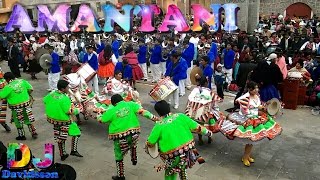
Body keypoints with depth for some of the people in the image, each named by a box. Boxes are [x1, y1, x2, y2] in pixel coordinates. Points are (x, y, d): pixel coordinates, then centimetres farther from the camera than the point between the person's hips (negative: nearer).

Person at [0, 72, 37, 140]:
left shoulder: (8, 87, -18)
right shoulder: (22, 81, -6)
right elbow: (31, 89, -4)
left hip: (16, 107, -4)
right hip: (26, 104, 4)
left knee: (18, 121, 17)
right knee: (28, 119, 20)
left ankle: (21, 135, 28)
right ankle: (34, 133, 24)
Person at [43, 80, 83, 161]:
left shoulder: (51, 94, -3)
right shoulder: (65, 99, -26)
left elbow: (45, 101, 15)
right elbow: (69, 112, -26)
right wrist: (77, 110, -9)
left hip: (53, 119, 8)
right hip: (64, 120, -8)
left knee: (60, 138, 19)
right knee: (76, 133, 10)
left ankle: (63, 154, 32)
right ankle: (73, 150, 13)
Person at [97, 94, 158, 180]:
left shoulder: (111, 110, -2)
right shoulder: (131, 104, 1)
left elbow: (100, 120, 8)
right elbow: (142, 111, -8)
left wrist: (99, 115, 31)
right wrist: (154, 118, -6)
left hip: (120, 137, -3)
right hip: (134, 134, 3)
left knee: (119, 156, 17)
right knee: (133, 145, 39)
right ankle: (134, 159, 46)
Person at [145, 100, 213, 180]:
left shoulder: (158, 126, -8)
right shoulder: (180, 116, -3)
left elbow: (150, 143, -3)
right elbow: (196, 127, 1)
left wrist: (147, 146, 20)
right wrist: (207, 132, 19)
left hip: (173, 156, -3)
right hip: (188, 150, 3)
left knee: (170, 172, 23)